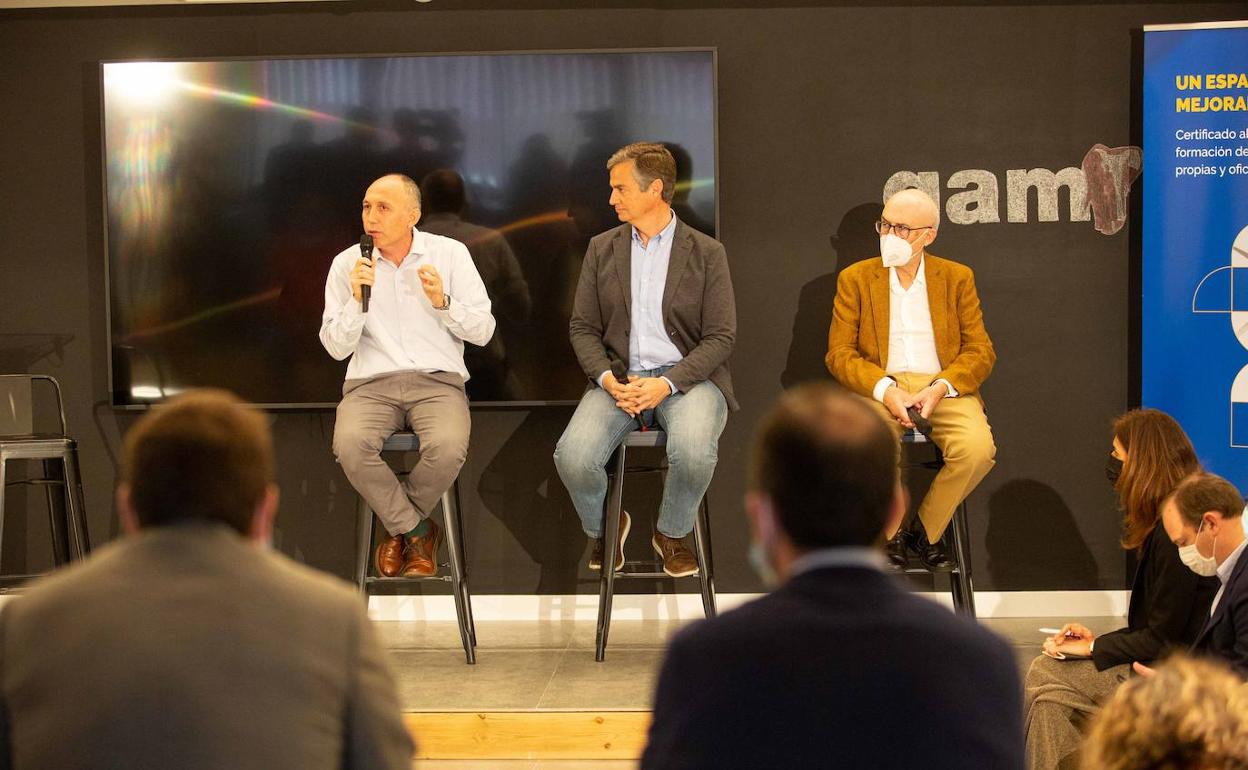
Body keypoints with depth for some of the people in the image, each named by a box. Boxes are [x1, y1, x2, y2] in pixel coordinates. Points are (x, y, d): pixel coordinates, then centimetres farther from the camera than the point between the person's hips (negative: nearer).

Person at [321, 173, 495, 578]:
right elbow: (337, 347, 4)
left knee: (447, 447, -33)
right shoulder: (346, 264, 6)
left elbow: (483, 331, 5)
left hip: (437, 381, -1)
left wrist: (443, 302, -12)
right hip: (371, 383, 1)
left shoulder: (450, 253, 5)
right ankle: (417, 530, -8)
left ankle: (399, 524, -2)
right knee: (350, 445, -33)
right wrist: (357, 299, -11)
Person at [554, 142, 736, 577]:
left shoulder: (706, 253, 2)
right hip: (619, 376, 2)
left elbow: (721, 337, -2)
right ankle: (603, 529, 10)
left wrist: (666, 384, -17)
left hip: (686, 378, -2)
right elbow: (582, 327, 10)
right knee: (573, 457, -25)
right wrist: (607, 378, -11)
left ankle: (671, 534, -1)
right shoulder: (602, 249, 12)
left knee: (694, 452, -35)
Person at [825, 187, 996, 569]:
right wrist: (884, 390, -16)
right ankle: (891, 529, -4)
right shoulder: (855, 278, 9)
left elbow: (981, 351, 5)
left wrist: (941, 387, -15)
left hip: (945, 388, 1)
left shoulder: (958, 278, 11)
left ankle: (927, 529, -2)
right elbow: (839, 353, 2)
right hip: (879, 389, -1)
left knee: (977, 450, -30)